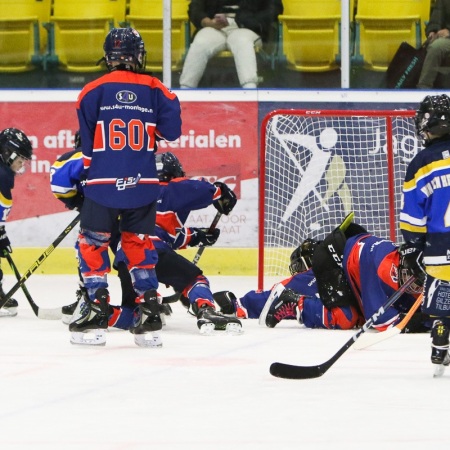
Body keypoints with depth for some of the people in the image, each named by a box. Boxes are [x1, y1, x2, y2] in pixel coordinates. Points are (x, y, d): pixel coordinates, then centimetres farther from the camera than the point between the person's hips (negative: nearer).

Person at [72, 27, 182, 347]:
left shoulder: (93, 91, -4)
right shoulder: (155, 90, -1)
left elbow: (85, 140, 0)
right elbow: (171, 131, 1)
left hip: (103, 183, -2)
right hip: (143, 184, 2)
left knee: (92, 244, 7)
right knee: (140, 245, 12)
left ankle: (96, 314, 0)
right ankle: (149, 317, 8)